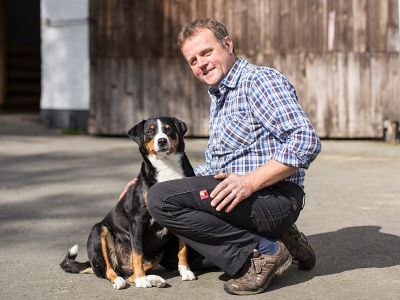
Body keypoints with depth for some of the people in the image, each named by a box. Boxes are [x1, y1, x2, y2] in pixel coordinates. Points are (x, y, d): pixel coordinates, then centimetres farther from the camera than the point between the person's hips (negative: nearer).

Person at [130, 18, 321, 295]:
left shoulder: (261, 80, -9)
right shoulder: (218, 97, 23)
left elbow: (306, 141, -22)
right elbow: (216, 166, 27)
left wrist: (250, 182, -26)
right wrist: (163, 181, 18)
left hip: (274, 196, -10)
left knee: (162, 199, -21)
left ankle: (263, 251, -13)